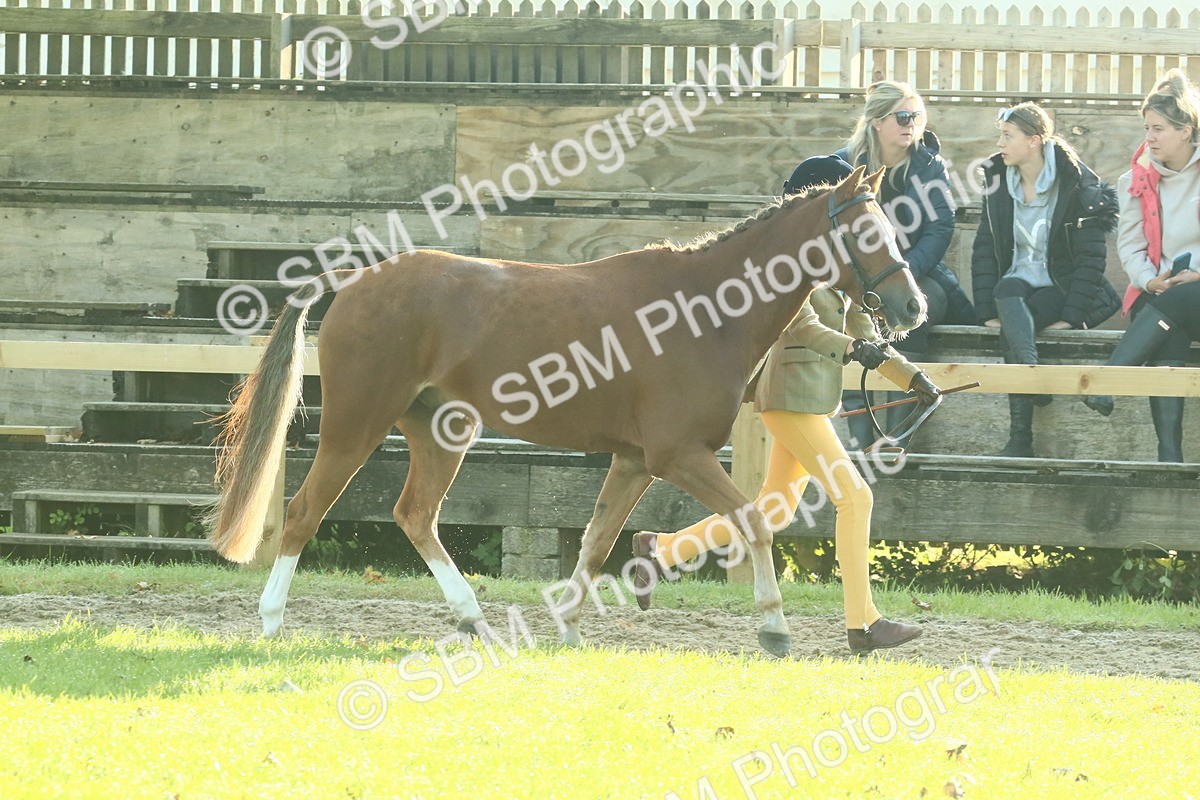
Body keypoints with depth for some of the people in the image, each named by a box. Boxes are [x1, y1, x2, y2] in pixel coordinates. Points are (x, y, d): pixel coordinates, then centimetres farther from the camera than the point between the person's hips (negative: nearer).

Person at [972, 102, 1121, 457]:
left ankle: (1020, 438, -40)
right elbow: (985, 250, 5)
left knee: (1014, 330, -32)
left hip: (1063, 288, -3)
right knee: (1008, 290, -34)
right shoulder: (998, 183, 7)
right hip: (1018, 284, 3)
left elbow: (1091, 257, -12)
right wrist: (987, 311, -7)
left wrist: (1071, 316, -19)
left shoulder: (1078, 185, -9)